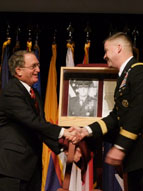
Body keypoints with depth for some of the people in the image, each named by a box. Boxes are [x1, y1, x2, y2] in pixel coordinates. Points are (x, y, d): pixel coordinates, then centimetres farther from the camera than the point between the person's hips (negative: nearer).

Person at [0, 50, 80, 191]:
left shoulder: (34, 94, 16)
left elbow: (40, 125, 13)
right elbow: (32, 121, -22)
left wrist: (60, 144, 1)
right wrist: (62, 132, -22)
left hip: (32, 164, 9)